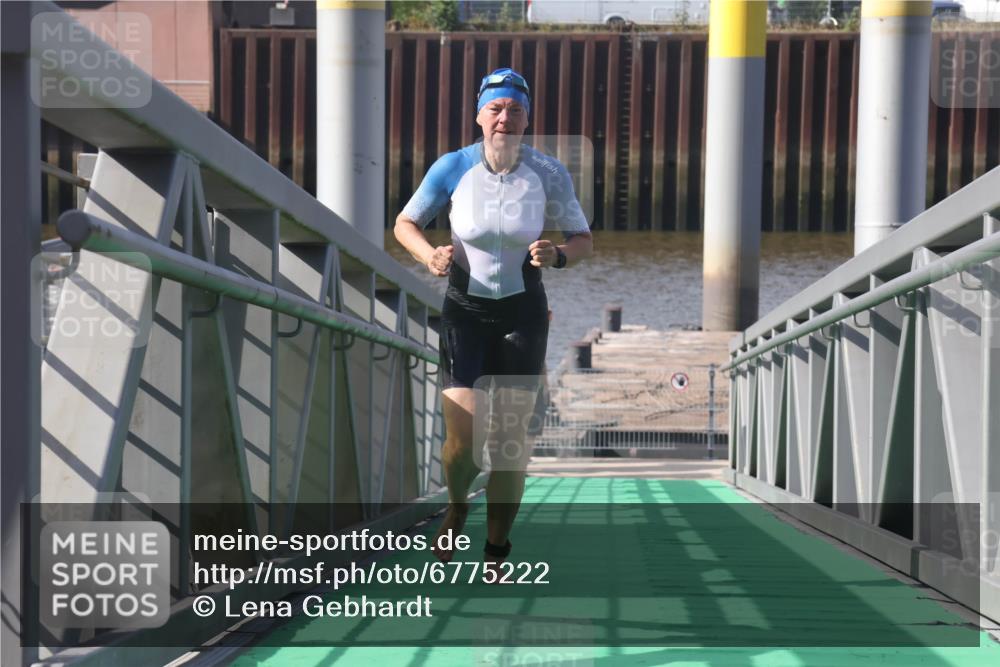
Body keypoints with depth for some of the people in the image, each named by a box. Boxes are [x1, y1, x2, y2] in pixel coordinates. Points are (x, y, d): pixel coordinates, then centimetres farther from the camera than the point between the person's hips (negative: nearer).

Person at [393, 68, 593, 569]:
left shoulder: (549, 174, -8)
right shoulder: (453, 167, -9)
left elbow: (583, 240, 2)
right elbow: (405, 223, 4)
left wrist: (558, 256, -21)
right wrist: (429, 254, -17)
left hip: (523, 312, 1)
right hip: (465, 308, -1)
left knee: (511, 439, -1)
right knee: (461, 437, -11)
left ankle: (496, 553, 15)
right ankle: (456, 508, 24)